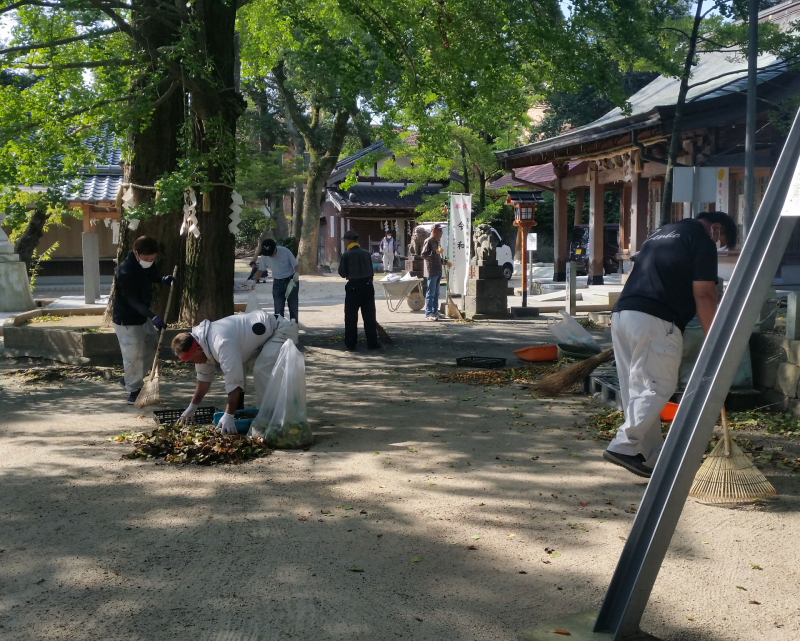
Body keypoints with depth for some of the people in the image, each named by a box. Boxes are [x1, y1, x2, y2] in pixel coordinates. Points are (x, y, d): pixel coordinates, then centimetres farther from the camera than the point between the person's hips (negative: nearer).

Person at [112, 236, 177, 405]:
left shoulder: (146, 265, -3)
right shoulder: (126, 272, -29)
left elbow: (152, 275, 21)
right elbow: (134, 301, -32)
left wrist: (163, 279, -3)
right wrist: (154, 317, -42)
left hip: (142, 316, 9)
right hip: (126, 320, -9)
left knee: (152, 345, 19)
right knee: (134, 355, -6)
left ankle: (129, 379, 33)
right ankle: (134, 390, 11)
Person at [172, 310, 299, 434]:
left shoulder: (221, 343, -36)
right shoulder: (201, 344, -4)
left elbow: (234, 382, -37)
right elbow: (204, 378, 9)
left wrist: (228, 416, -34)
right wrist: (192, 407, 12)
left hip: (282, 330, -10)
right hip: (263, 335, 10)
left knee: (262, 371, -25)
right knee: (236, 368, 7)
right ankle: (238, 414, 17)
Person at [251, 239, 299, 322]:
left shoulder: (285, 251, -19)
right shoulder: (264, 257, -10)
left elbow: (295, 264, -11)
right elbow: (260, 270, 5)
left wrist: (296, 274, -28)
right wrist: (254, 281, -1)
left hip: (291, 281, -2)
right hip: (278, 283, 2)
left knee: (293, 305, 3)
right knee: (278, 307, 0)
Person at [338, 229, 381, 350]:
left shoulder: (346, 255, -8)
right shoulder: (366, 253, 5)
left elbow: (342, 273, -3)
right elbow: (371, 271, 9)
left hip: (353, 287, -4)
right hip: (368, 285, 4)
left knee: (351, 317, 5)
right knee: (369, 315, 8)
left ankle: (350, 344, 7)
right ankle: (372, 343, 8)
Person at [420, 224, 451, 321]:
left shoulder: (436, 241, 19)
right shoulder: (428, 241, -10)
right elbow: (423, 254, -19)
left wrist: (446, 262, 26)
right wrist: (436, 252, -26)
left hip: (438, 271, 9)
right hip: (431, 271, -9)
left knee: (436, 293, 13)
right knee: (430, 293, -7)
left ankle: (435, 311, 19)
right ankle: (428, 313, -5)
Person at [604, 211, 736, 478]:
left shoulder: (660, 233, 29)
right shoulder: (702, 241, 4)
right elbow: (703, 295, -3)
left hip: (621, 313, 9)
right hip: (656, 321, -8)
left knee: (637, 389, 9)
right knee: (658, 387, -4)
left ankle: (651, 456, 17)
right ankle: (624, 445, -10)